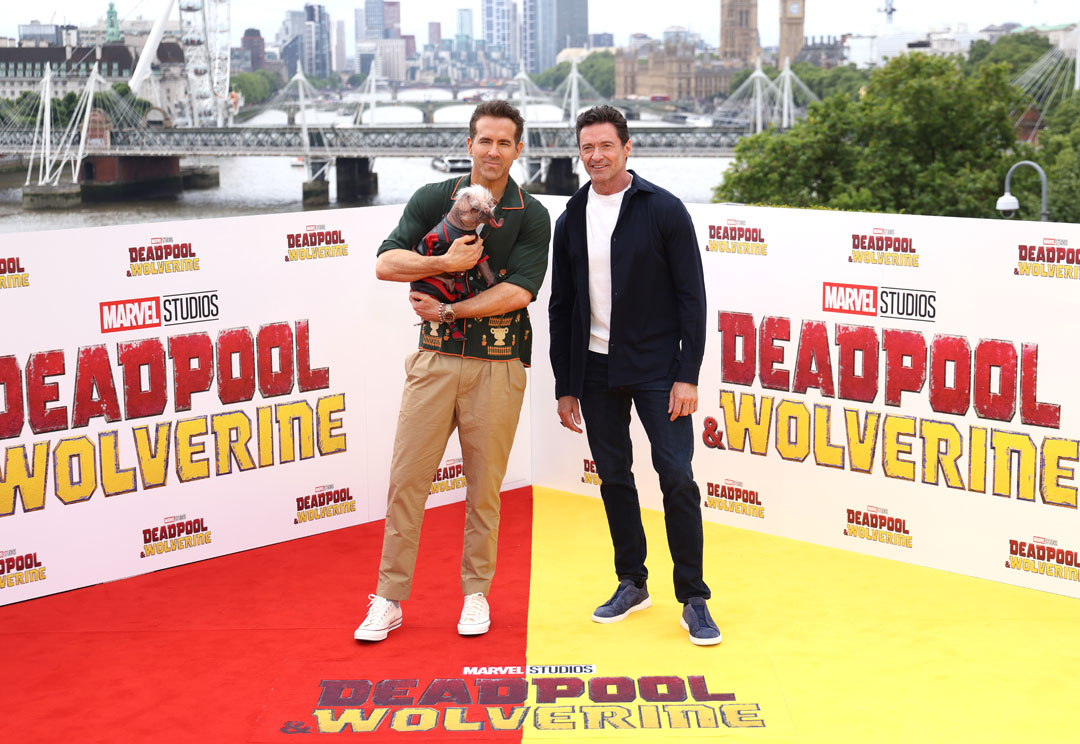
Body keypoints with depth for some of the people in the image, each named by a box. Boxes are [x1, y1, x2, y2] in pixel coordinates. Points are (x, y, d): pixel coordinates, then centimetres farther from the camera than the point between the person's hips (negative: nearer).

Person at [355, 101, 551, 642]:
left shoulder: (531, 215, 0)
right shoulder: (432, 199, 5)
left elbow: (519, 292, -11)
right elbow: (385, 263, -3)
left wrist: (449, 309, -11)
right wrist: (445, 263, -17)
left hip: (497, 365, -1)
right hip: (435, 359, 1)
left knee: (484, 485, 5)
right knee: (406, 479, 0)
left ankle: (476, 593, 21)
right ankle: (389, 599, 9)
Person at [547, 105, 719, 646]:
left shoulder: (664, 210, -5)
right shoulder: (571, 220, 7)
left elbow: (691, 296, -6)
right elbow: (561, 308, 11)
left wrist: (687, 375, -12)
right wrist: (565, 387, 9)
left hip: (655, 367, -4)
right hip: (595, 369, 4)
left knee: (677, 477, -9)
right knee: (614, 479, 10)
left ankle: (693, 600, 0)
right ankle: (632, 584, 24)